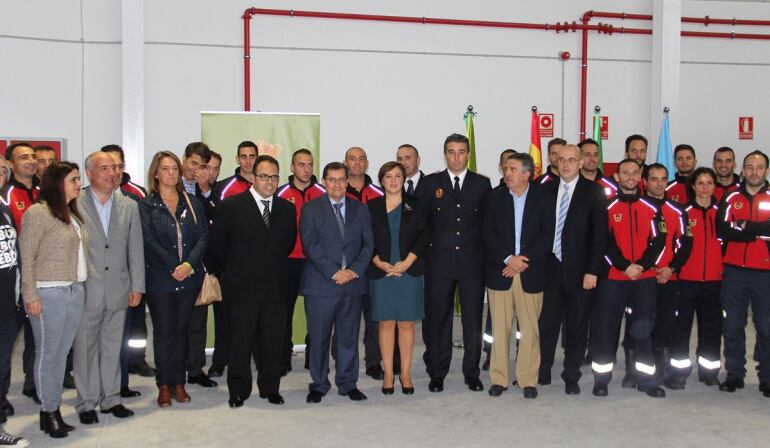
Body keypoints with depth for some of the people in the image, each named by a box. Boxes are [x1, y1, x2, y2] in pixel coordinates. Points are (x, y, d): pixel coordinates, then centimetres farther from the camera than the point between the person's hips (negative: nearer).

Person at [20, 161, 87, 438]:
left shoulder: (73, 214, 13)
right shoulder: (37, 213, -9)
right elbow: (27, 258, -10)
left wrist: (83, 285, 10)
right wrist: (31, 295, -12)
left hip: (76, 291, 7)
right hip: (49, 293, -7)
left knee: (62, 352, 11)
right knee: (47, 353, 3)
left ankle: (55, 408, 20)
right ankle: (48, 412, 14)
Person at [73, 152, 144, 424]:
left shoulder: (129, 207, 8)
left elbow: (136, 249, 8)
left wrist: (137, 286, 4)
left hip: (118, 289, 3)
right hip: (85, 290, -3)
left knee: (112, 347, 12)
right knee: (85, 347, 6)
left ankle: (110, 399, 24)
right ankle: (86, 403, 19)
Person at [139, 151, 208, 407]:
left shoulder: (192, 203, 9)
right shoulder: (146, 205, 0)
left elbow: (203, 237, 1)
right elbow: (149, 241, -9)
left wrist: (189, 265, -13)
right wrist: (174, 267, -15)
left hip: (189, 278, 3)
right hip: (159, 279, -3)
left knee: (181, 330, 10)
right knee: (163, 332, 3)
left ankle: (179, 383, 19)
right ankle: (164, 386, 14)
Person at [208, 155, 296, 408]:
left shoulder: (286, 209, 9)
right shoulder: (231, 206, -2)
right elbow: (216, 247, 2)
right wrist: (228, 275, 5)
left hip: (275, 289, 3)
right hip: (242, 288, -3)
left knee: (273, 341, 8)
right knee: (240, 342, 6)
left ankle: (270, 388, 23)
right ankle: (238, 391, 20)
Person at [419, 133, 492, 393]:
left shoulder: (482, 184, 8)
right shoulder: (430, 183, 6)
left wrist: (486, 254, 1)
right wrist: (424, 252, -1)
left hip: (472, 262, 1)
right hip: (439, 262, 0)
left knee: (473, 320, 6)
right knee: (437, 319, 5)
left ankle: (472, 373, 18)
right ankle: (437, 374, 16)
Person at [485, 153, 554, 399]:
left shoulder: (543, 198, 2)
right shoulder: (495, 196, 4)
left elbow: (547, 235, -2)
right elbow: (489, 233, 0)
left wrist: (524, 260, -11)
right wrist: (508, 259, -12)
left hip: (530, 273, 0)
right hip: (500, 271, 1)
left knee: (530, 328, 3)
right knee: (500, 328, 4)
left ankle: (528, 379, 14)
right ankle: (498, 379, 14)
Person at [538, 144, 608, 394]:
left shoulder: (593, 192, -2)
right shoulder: (546, 190, 6)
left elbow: (600, 234, -5)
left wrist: (592, 271, -11)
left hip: (579, 271, -2)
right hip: (550, 268, 2)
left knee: (577, 326, 8)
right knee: (546, 322, 6)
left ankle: (571, 377, 21)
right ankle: (542, 372, 21)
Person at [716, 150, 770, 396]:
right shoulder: (731, 198, 7)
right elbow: (722, 229, -7)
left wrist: (743, 227, -11)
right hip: (734, 270, 1)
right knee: (732, 325, 6)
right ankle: (734, 374, 17)